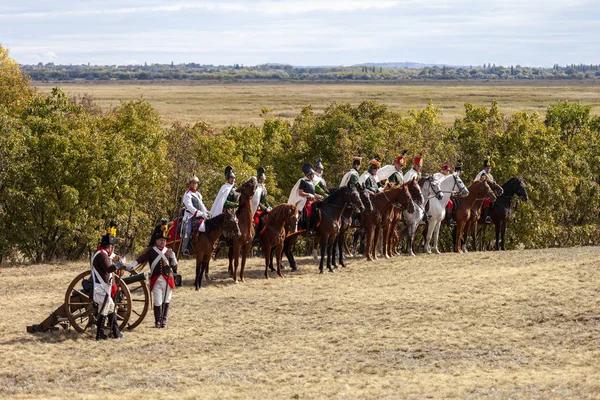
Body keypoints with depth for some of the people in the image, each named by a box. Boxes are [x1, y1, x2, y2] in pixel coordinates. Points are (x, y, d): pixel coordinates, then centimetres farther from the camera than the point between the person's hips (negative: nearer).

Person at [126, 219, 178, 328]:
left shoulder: (169, 251, 11)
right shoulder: (151, 251, 1)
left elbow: (174, 265, 8)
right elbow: (141, 258, -10)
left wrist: (172, 256, -9)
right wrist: (132, 265, -26)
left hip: (168, 280, 3)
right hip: (156, 281, -3)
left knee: (166, 301, 6)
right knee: (157, 302, -3)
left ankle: (164, 320, 16)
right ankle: (157, 321, 10)